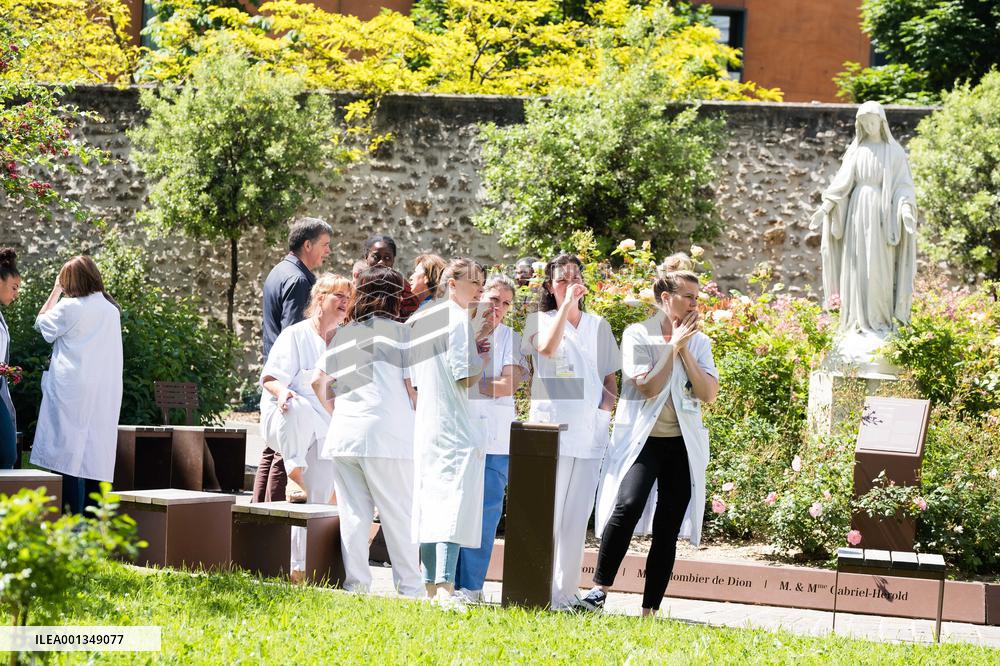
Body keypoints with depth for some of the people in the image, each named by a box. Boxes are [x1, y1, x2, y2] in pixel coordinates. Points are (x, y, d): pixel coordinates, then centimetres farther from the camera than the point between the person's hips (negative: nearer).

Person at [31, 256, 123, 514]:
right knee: (94, 461, 7)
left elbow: (42, 323, 9)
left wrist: (56, 289, 17)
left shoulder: (70, 307, -7)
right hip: (105, 394, 6)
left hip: (72, 392, -6)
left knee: (69, 462, -5)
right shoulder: (112, 310, 8)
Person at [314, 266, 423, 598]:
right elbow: (414, 386, -3)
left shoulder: (344, 335, 16)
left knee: (353, 515, 7)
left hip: (342, 435, 5)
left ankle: (355, 585, 4)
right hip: (385, 434, -5)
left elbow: (318, 381, 18)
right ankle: (410, 589, 1)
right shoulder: (399, 332, 0)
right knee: (399, 517, 1)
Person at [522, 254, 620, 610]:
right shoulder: (541, 321, 5)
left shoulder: (599, 326, 16)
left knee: (577, 517, 5)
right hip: (550, 429, -4)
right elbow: (547, 347, -18)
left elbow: (610, 377, 21)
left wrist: (608, 405, 1)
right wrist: (566, 304, -17)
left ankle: (567, 591, 9)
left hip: (590, 433, 4)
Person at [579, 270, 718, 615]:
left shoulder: (699, 343, 11)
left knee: (667, 529, 3)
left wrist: (685, 351, -6)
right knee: (628, 505, -26)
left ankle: (650, 609, 8)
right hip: (643, 440, -4)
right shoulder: (638, 335, -1)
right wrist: (673, 346, -8)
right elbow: (648, 387, -13)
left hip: (683, 444, 4)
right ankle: (599, 588, -17)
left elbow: (709, 394, -2)